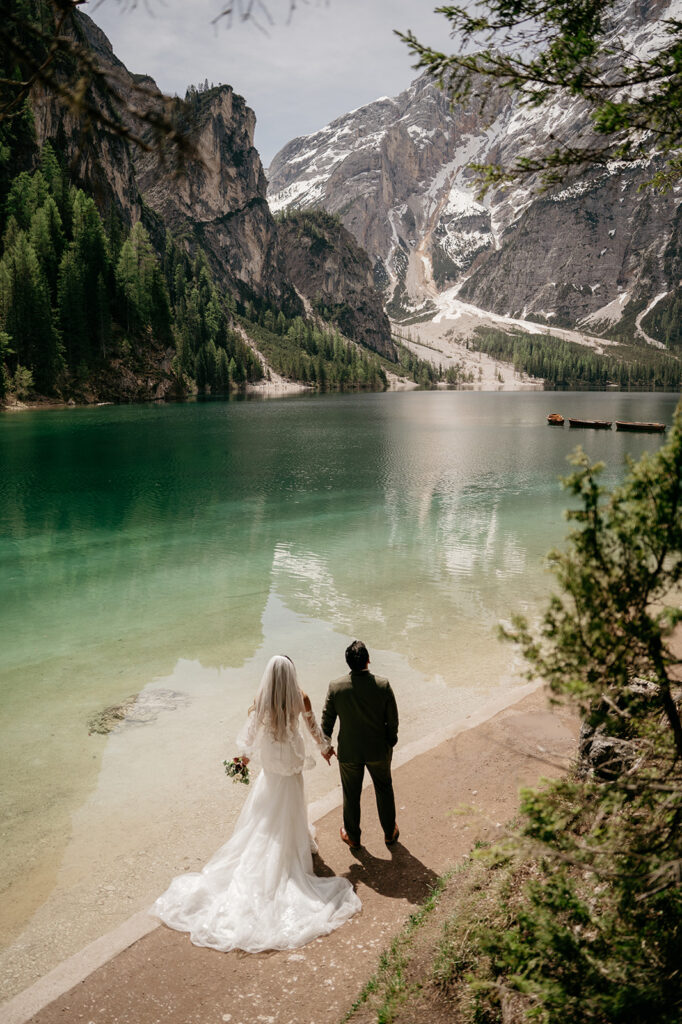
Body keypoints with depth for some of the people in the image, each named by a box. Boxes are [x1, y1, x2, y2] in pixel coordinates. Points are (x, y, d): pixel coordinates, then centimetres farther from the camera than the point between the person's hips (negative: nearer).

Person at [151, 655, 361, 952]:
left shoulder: (261, 702, -19)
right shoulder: (300, 699, -20)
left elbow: (251, 731, -5)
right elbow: (313, 727, -5)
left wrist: (245, 754, 15)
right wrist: (325, 747, 15)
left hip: (270, 765, 1)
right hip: (292, 764, -1)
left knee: (264, 818, 20)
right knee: (287, 814, 18)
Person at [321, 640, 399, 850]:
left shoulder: (336, 687, -20)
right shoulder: (383, 685, -21)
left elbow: (327, 720, -8)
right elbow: (392, 720, -11)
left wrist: (325, 746, 8)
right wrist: (391, 742, 8)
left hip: (348, 752, 0)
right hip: (379, 750, 0)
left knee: (351, 795, 21)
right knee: (384, 790, 24)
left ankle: (352, 837, 40)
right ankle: (390, 833, 43)